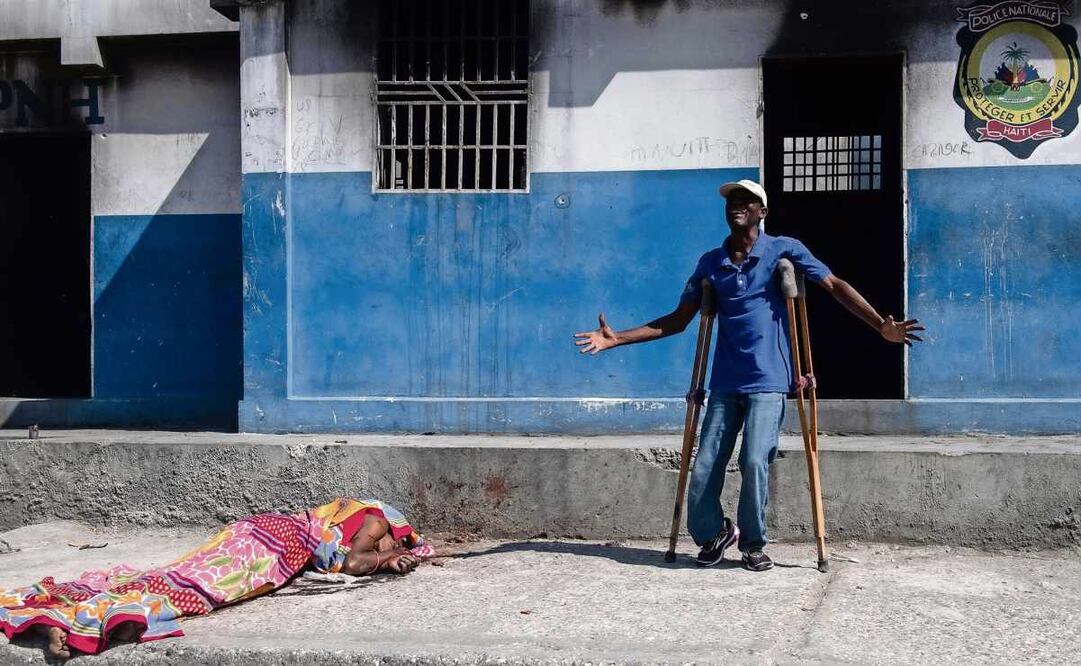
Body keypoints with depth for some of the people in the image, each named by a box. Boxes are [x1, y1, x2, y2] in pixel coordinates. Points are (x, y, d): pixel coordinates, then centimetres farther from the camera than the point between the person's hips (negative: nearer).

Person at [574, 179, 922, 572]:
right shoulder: (711, 263, 12)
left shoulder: (783, 251, 2)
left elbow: (835, 286, -2)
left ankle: (753, 544, 6)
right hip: (725, 384, 4)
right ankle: (712, 535, 24)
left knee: (755, 462, -16)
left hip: (768, 381, -3)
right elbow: (678, 320, 15)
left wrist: (882, 326, -14)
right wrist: (617, 338, 7)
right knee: (704, 469, -2)